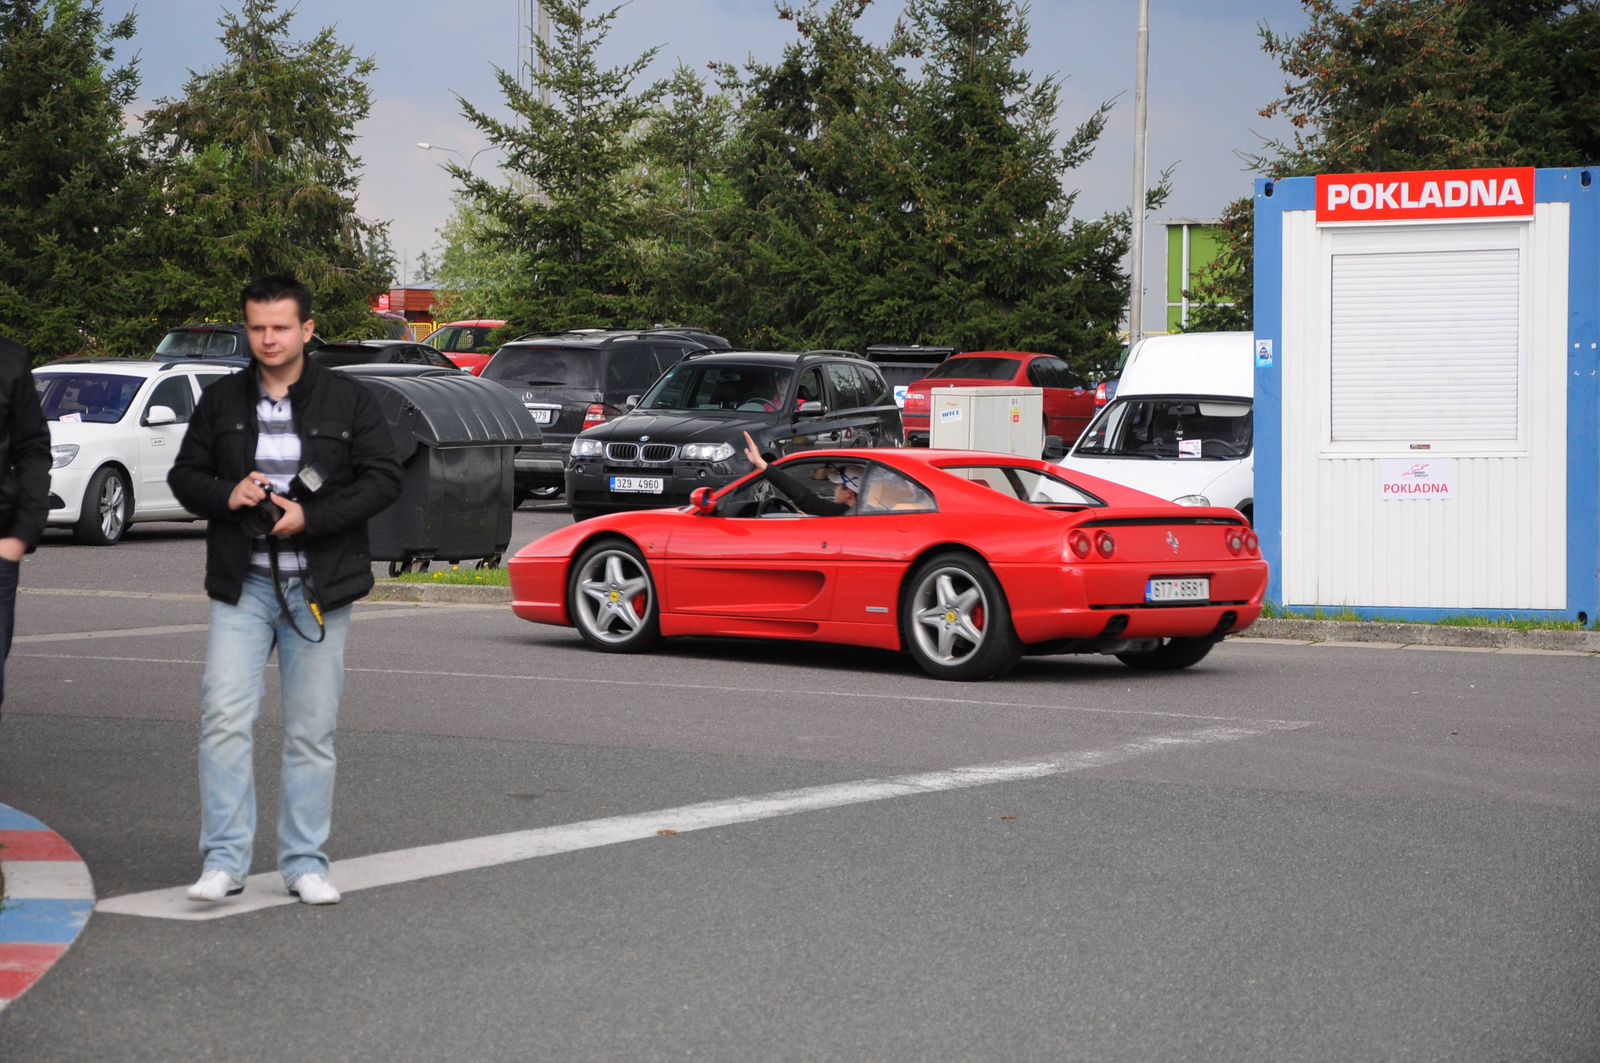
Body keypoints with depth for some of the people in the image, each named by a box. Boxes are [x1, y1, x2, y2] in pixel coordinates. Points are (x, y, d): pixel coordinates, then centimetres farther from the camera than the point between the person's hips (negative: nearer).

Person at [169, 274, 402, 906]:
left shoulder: (348, 402, 2)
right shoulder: (221, 402, 8)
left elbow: (383, 480, -2)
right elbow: (184, 475, 13)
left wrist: (311, 517, -14)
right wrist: (226, 495, -10)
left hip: (319, 590, -1)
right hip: (242, 587, 1)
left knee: (312, 730, 3)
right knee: (224, 718, -11)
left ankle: (305, 863, 12)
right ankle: (224, 860, -5)